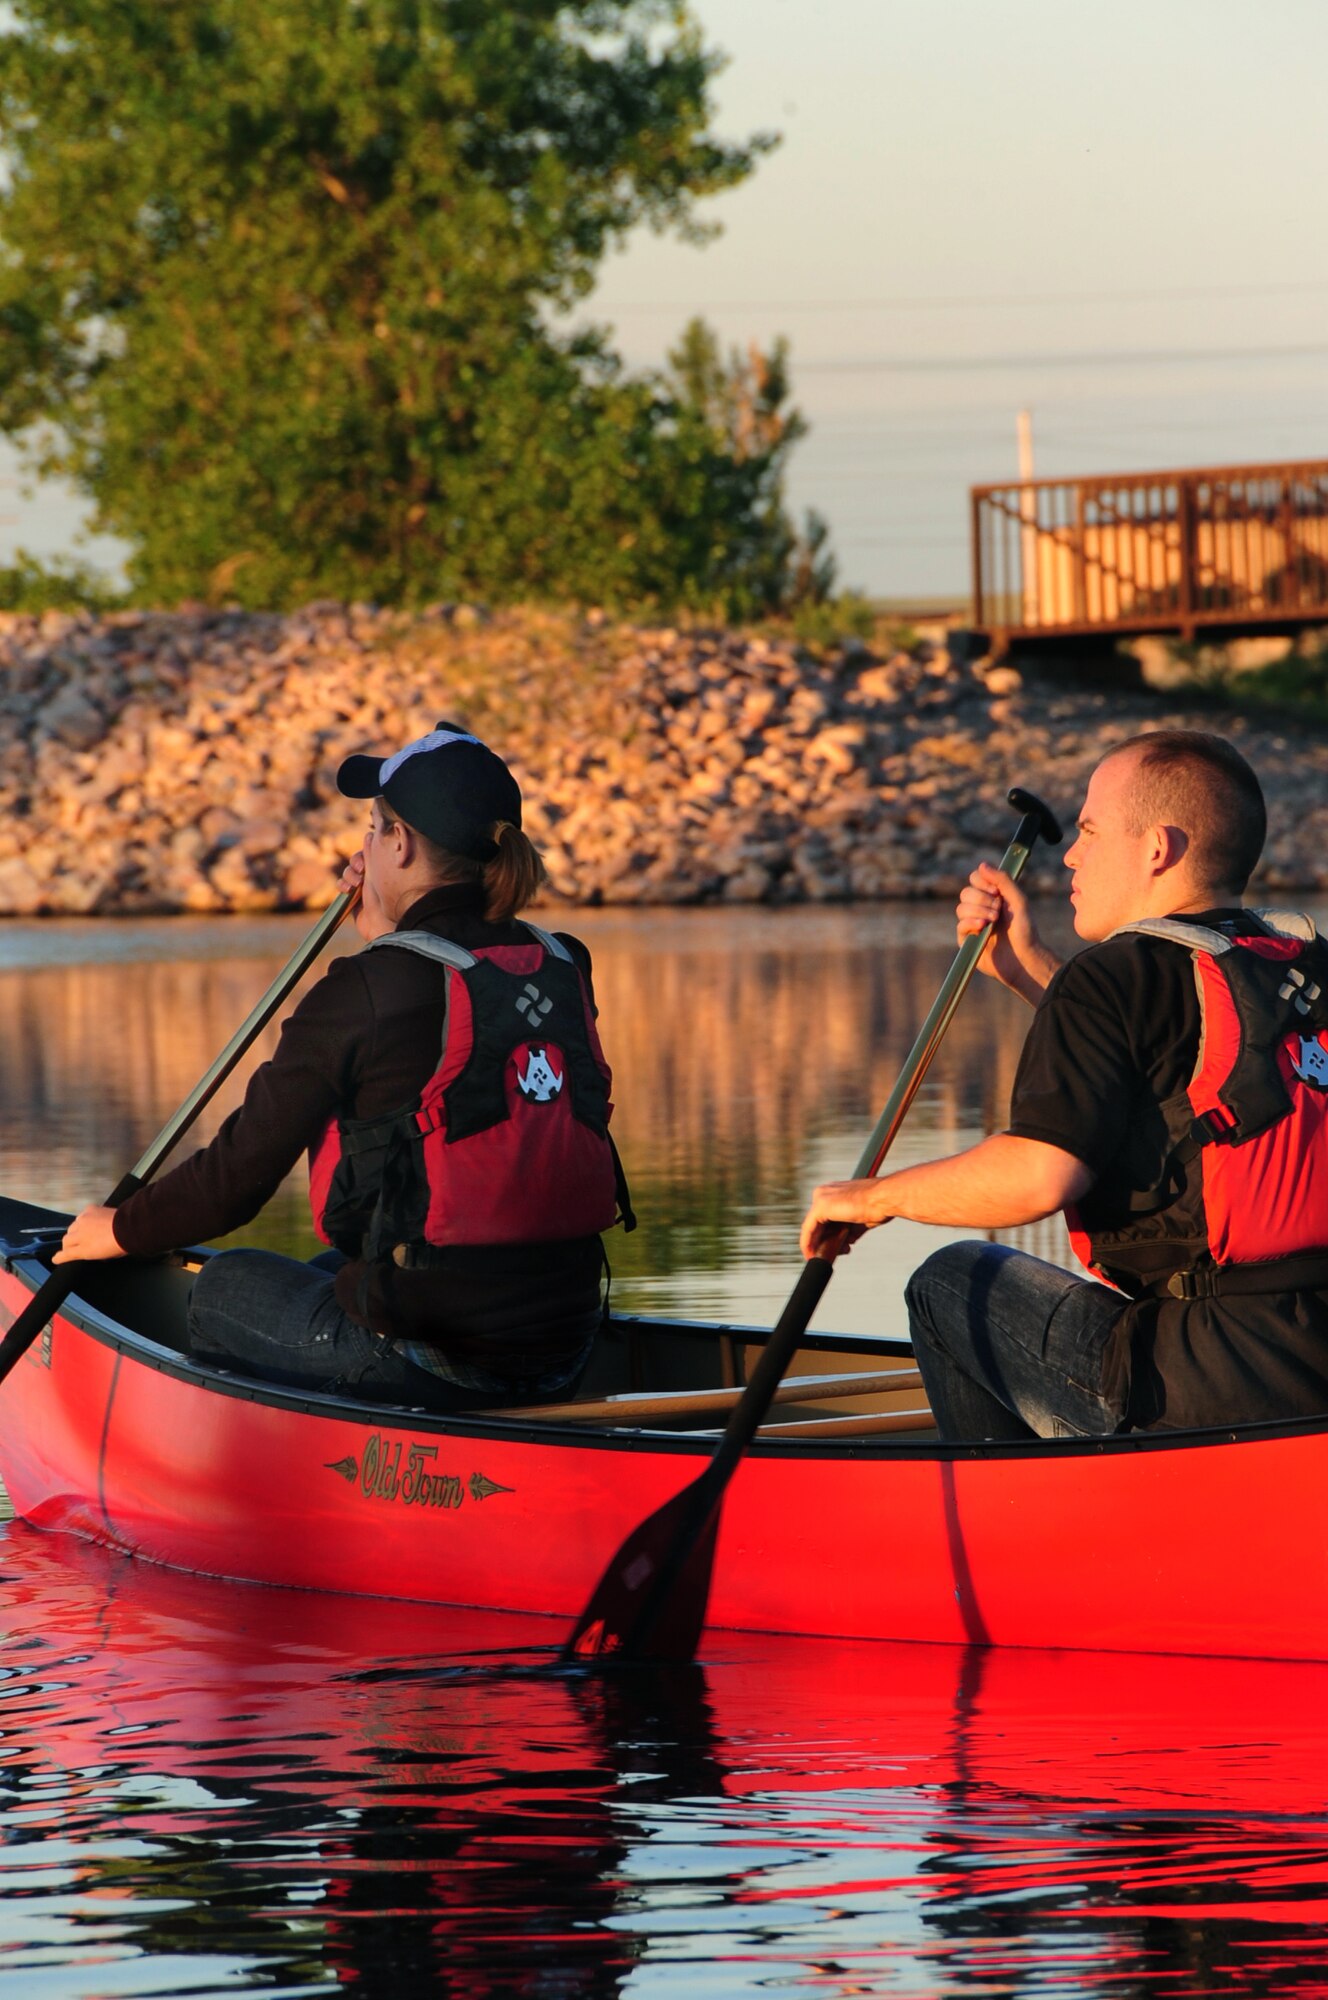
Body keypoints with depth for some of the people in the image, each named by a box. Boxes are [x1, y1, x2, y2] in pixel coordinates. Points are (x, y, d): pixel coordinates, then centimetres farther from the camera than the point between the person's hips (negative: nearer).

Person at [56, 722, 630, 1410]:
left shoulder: (367, 990, -13)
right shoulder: (563, 968, 4)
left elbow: (242, 1170, -5)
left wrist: (123, 1231, 11)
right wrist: (385, 936, 22)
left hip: (430, 1363, -7)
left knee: (225, 1286, 22)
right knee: (332, 1271, 34)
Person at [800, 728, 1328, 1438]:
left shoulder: (1120, 975, -8)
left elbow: (1038, 1174, -18)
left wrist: (874, 1198, -3)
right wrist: (1029, 968, 33)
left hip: (1215, 1392, -8)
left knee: (949, 1285, 13)